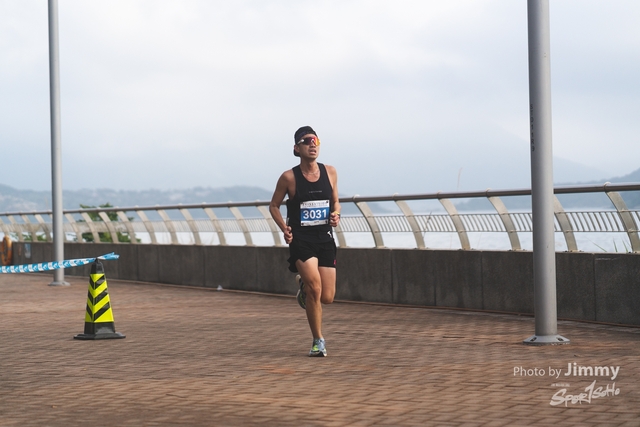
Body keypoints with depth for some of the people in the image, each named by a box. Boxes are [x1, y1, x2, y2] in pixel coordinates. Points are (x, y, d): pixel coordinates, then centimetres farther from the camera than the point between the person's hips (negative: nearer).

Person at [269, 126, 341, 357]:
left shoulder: (330, 172, 3)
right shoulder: (289, 177, -5)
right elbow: (274, 205, 6)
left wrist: (336, 214, -5)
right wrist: (284, 228, -9)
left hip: (325, 238, 3)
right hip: (301, 240, -3)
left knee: (327, 297, 1)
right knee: (315, 288, -20)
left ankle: (303, 283, 38)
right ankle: (318, 341, -2)